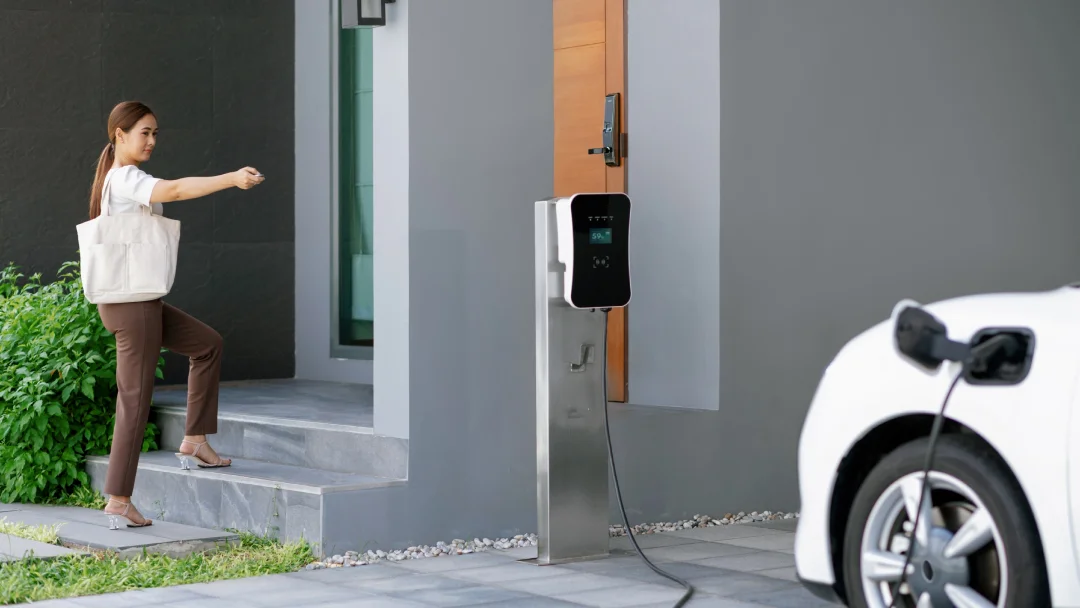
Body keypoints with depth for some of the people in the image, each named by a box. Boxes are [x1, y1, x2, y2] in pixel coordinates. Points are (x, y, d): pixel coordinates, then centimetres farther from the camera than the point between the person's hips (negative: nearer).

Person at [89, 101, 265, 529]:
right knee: (135, 399, -6)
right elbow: (175, 190, -33)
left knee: (207, 344, 20)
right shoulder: (126, 180, -15)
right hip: (131, 304, -10)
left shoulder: (118, 180, 17)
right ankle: (118, 502, -3)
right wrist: (232, 179, -41)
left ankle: (194, 442, 19)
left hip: (142, 302, 10)